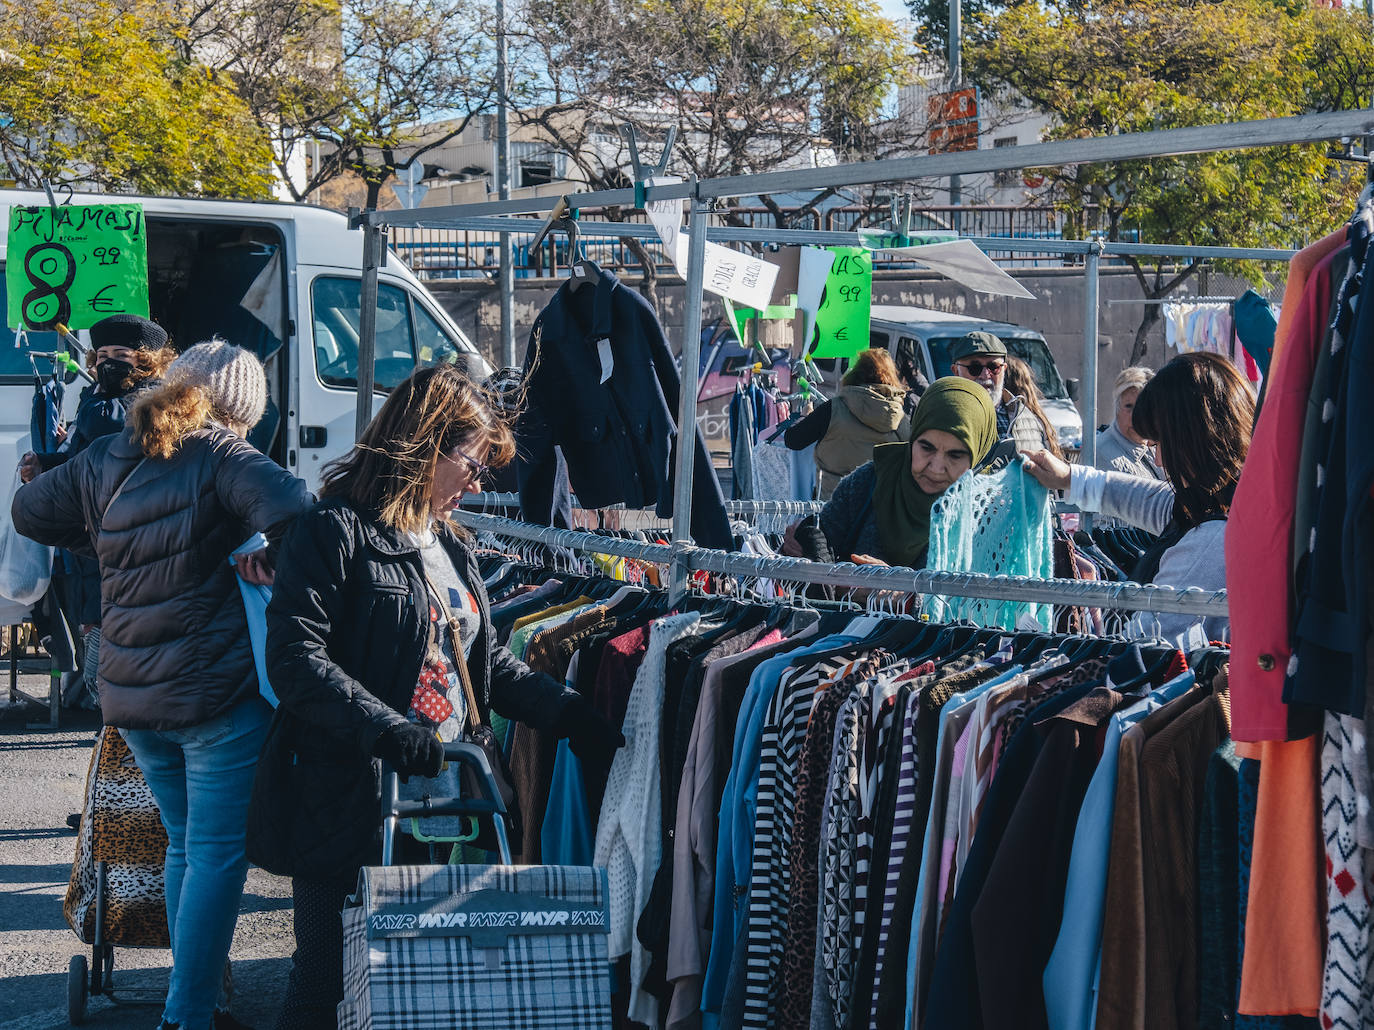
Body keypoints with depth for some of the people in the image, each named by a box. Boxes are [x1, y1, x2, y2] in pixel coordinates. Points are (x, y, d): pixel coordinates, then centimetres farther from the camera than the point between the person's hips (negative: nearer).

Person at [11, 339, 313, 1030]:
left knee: (184, 843, 20)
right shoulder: (218, 455, -11)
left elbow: (29, 511, 21)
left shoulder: (102, 461, 8)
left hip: (132, 697, 7)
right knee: (218, 852, -1)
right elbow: (288, 503, -29)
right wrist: (264, 552, -11)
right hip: (217, 692, -7)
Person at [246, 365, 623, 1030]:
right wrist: (386, 730, -28)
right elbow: (295, 660, -19)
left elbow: (485, 661, 24)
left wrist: (566, 712, 9)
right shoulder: (337, 531, -9)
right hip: (349, 811, -8)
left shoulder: (451, 547, 19)